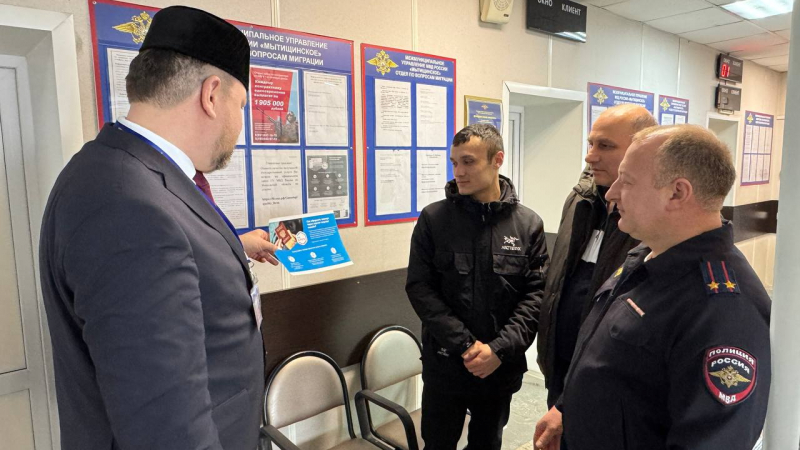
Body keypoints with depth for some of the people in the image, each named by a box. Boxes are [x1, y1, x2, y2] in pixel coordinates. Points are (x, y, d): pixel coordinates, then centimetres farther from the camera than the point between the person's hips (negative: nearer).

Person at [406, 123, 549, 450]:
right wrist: (465, 345, -15)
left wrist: (500, 348, -15)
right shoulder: (433, 218, -5)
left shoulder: (528, 224, -3)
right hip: (444, 365, -1)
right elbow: (420, 287, -8)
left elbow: (536, 293, -5)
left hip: (502, 367, 1)